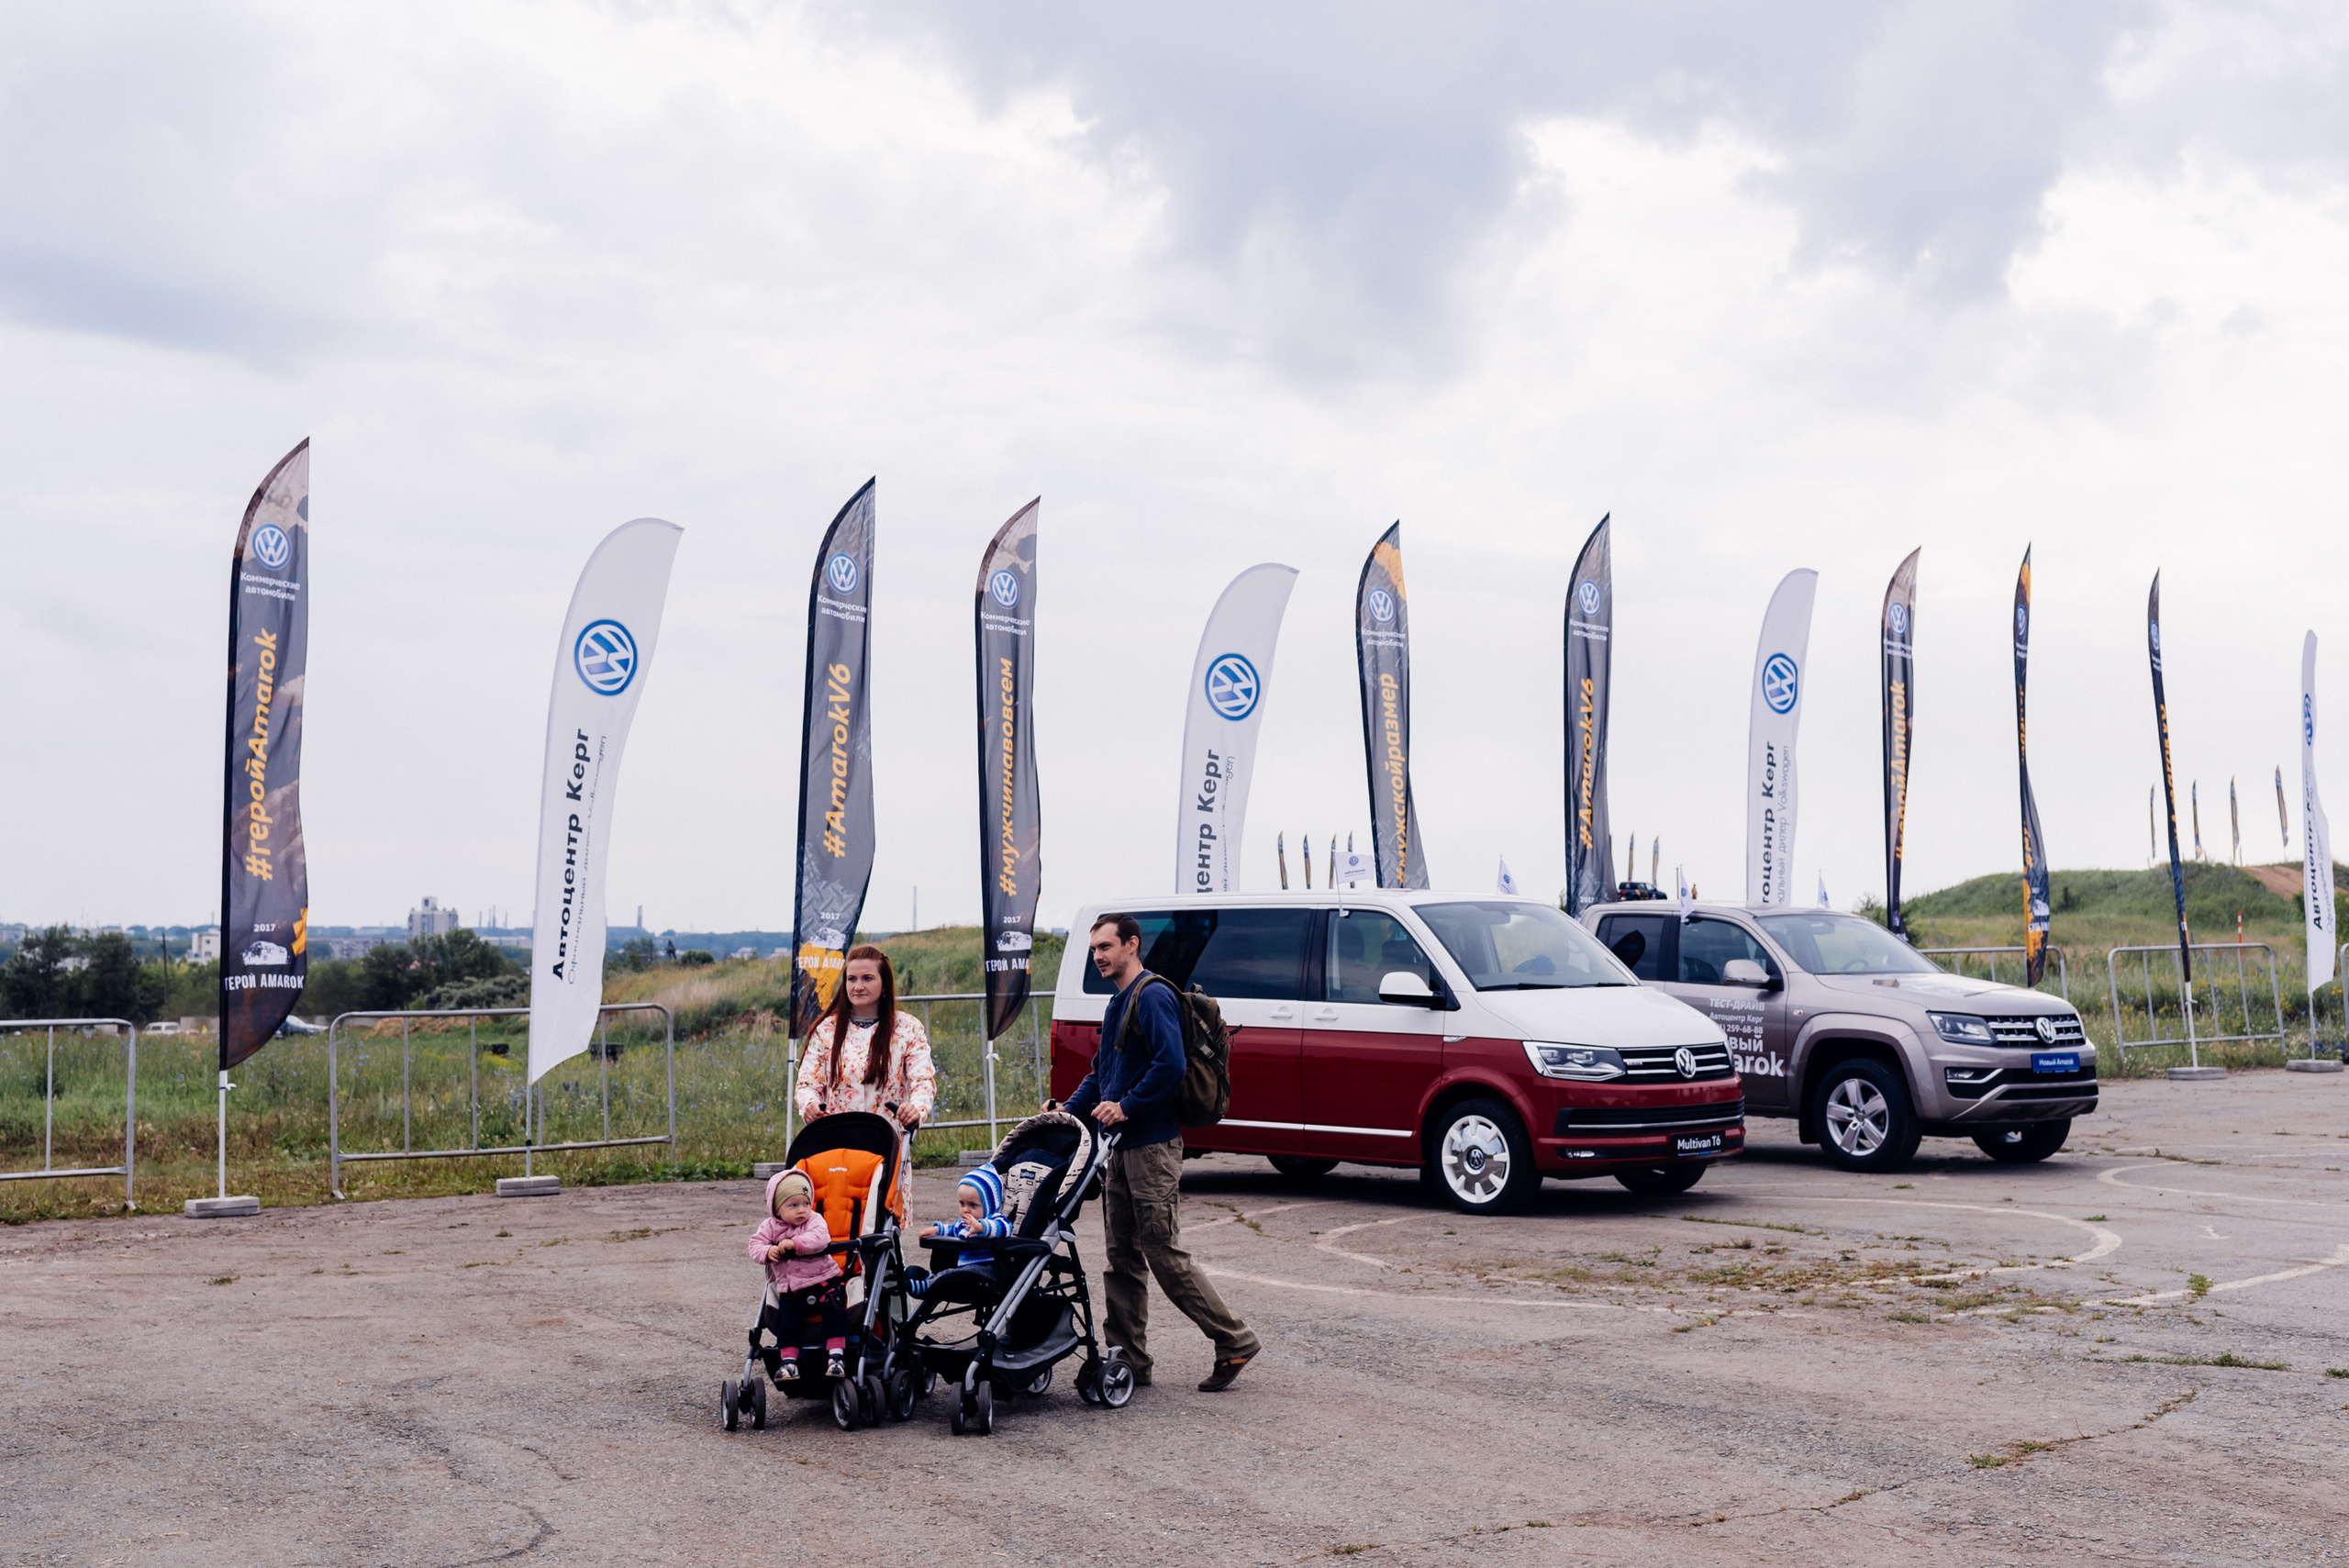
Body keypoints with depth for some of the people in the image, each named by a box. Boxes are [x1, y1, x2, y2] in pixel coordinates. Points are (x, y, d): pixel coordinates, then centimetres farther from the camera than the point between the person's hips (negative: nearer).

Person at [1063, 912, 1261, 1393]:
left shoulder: (1152, 996, -12)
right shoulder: (1119, 1003, 19)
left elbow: (1170, 1065, -23)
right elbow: (1101, 1073, 26)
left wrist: (1126, 1106, -20)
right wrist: (1067, 1111, 13)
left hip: (1152, 1146, -10)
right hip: (1121, 1146, 10)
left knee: (1165, 1254, -7)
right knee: (1122, 1257, 9)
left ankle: (1235, 1341, 3)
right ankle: (1129, 1358, 14)